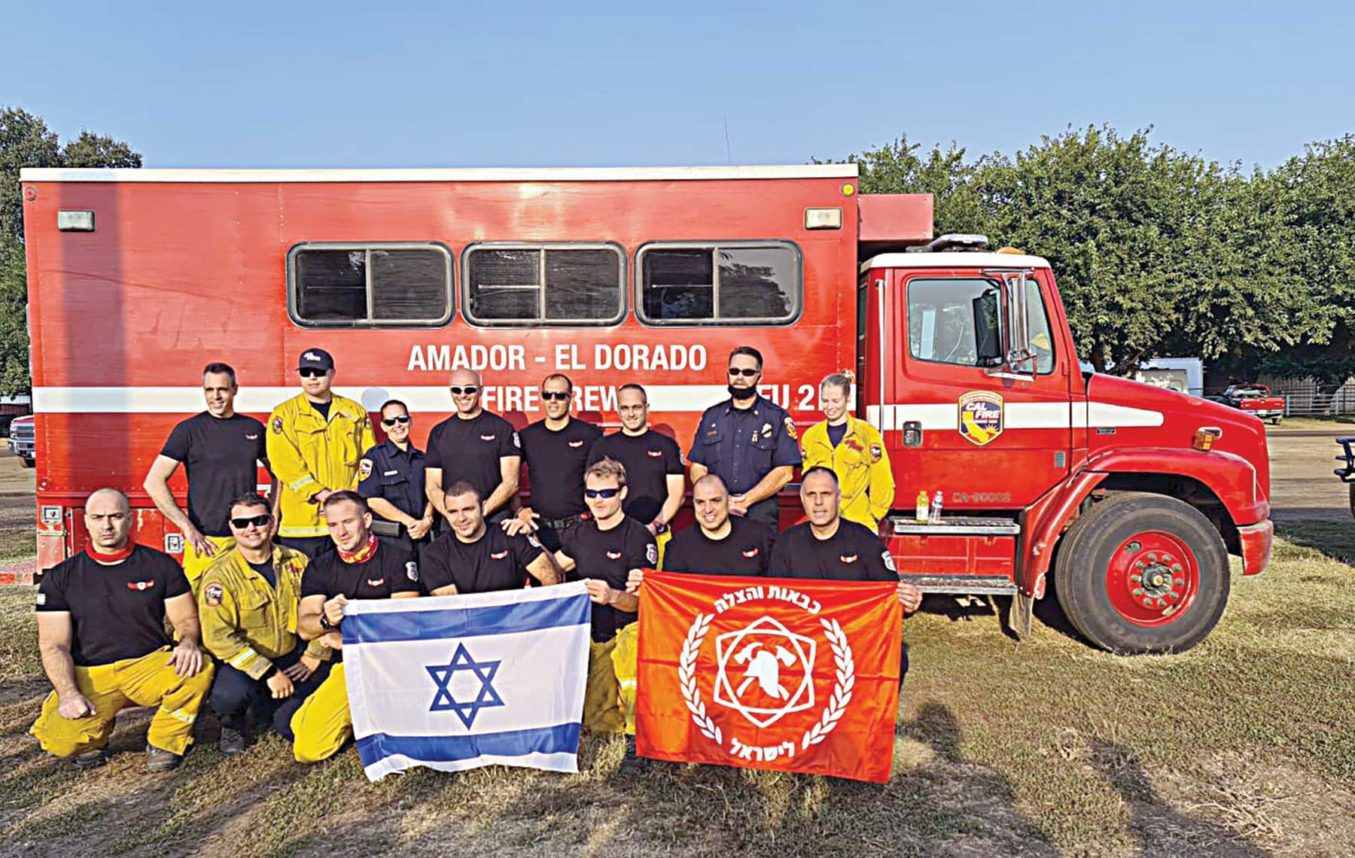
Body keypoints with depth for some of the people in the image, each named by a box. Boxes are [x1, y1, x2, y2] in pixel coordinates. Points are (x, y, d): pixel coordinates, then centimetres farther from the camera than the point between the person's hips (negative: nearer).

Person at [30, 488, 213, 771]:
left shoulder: (160, 565, 1)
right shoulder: (60, 578, 2)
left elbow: (186, 618, 4)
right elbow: (53, 644, -2)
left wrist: (188, 641, -20)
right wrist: (68, 693, -17)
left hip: (151, 665, 0)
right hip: (90, 676, 0)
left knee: (199, 668, -30)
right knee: (59, 740, -25)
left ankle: (164, 742, -5)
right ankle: (96, 727, 12)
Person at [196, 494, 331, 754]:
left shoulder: (296, 561, -1)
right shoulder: (220, 575, -14)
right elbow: (218, 637, -21)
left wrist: (314, 655, -6)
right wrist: (269, 673, -24)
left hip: (292, 656, 3)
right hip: (242, 661, -3)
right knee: (231, 694, -34)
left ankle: (270, 709, 19)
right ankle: (233, 722, 5)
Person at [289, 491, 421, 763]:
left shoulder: (397, 558, -5)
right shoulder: (319, 567, 7)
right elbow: (304, 627, -3)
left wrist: (343, 639, -9)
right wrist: (326, 620, -27)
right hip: (346, 666, 3)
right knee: (307, 749, -13)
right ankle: (355, 716, 18)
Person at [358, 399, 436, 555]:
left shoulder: (421, 458, 15)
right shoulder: (373, 457, 0)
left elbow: (430, 495, 14)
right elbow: (372, 499, -8)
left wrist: (427, 521, -7)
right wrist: (411, 521, -10)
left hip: (421, 536, 4)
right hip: (388, 538, -4)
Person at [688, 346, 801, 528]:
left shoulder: (777, 417, 1)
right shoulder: (711, 416, 11)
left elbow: (784, 472, -6)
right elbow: (697, 468, 7)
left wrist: (745, 500, -13)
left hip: (760, 514, -2)